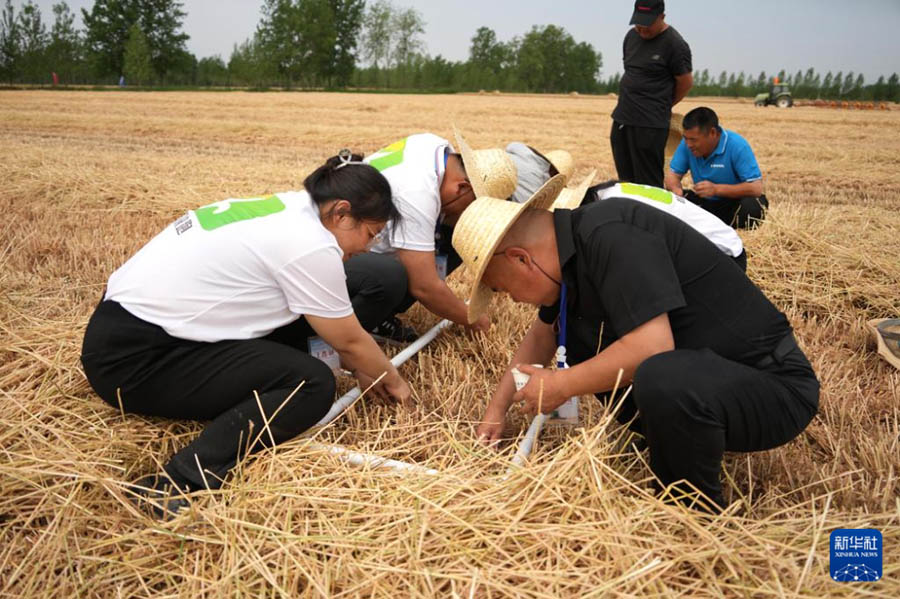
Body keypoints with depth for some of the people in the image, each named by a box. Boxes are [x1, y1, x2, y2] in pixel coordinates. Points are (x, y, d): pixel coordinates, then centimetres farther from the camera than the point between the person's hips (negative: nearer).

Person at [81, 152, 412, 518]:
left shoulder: (285, 210, 7)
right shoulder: (310, 245, -19)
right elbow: (349, 341, -6)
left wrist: (359, 369, 22)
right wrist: (392, 380, 11)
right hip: (134, 360, -9)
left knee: (298, 322, 9)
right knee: (312, 384, -15)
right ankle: (179, 485, -21)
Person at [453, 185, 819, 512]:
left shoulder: (609, 235, -24)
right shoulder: (571, 249, 4)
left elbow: (652, 346, -33)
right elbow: (542, 333, 18)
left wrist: (562, 385, -18)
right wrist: (498, 407, 16)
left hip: (771, 383, -8)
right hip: (697, 373, 8)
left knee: (664, 380, -38)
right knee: (574, 335, 5)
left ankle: (698, 512, -9)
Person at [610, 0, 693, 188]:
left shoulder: (675, 44, -10)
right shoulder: (632, 35, 11)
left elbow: (686, 82, -3)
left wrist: (663, 105, 11)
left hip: (650, 123, -7)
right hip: (621, 117, 7)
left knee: (648, 182, -4)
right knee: (626, 179, 13)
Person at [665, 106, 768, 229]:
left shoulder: (738, 146, -23)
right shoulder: (687, 144, -10)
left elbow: (756, 188, -27)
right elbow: (673, 174, -4)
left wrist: (716, 189, -36)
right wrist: (676, 189, -29)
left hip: (733, 203, -4)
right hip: (704, 202, 4)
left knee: (752, 206, -36)